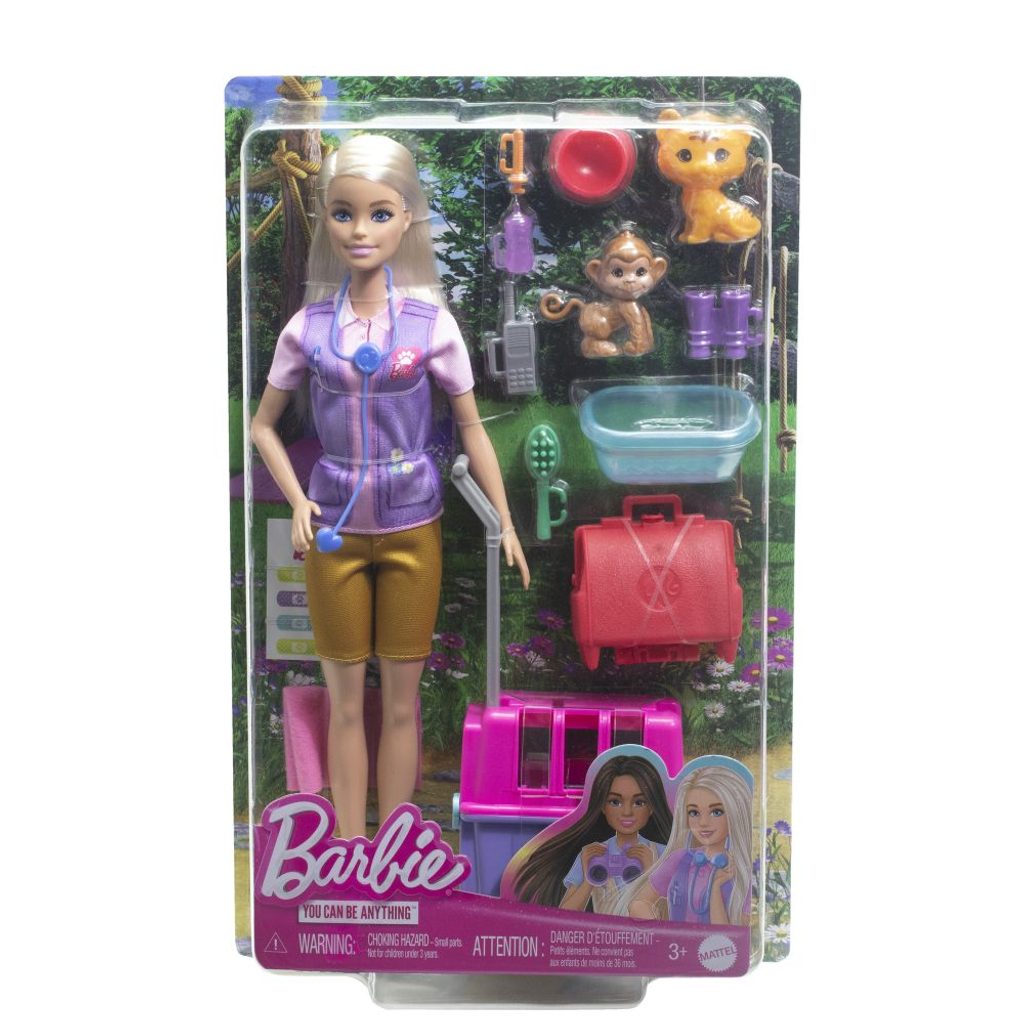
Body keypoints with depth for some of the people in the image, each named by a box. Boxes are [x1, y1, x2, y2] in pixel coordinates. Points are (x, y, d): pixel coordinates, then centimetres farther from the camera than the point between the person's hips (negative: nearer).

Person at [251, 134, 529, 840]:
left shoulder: (431, 322, -6)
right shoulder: (308, 327, -3)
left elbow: (470, 427, 1)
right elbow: (264, 425, 7)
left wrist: (505, 522, -2)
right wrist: (297, 502, -6)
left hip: (413, 530, 0)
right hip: (334, 532, 1)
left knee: (402, 702, 10)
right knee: (346, 703, 11)